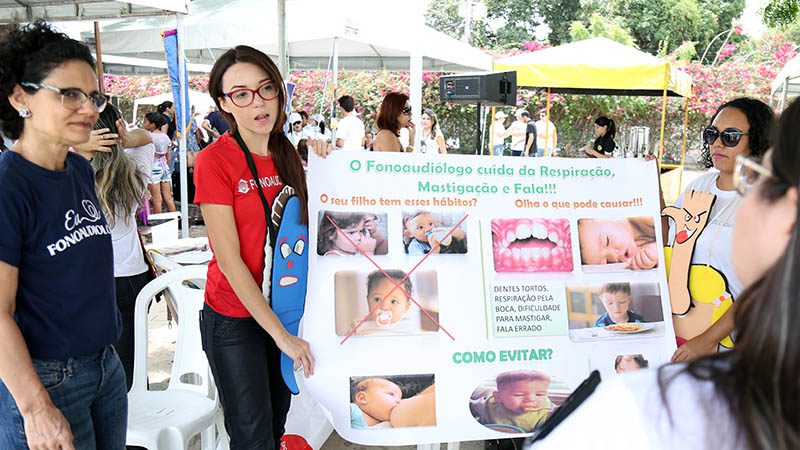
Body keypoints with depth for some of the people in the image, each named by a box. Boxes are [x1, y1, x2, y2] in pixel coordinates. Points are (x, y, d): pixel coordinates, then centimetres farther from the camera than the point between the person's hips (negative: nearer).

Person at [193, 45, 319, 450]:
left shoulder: (287, 154, 4)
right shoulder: (214, 160, -15)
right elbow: (230, 260, -18)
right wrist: (281, 335, -17)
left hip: (284, 308, 6)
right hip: (234, 319, -6)